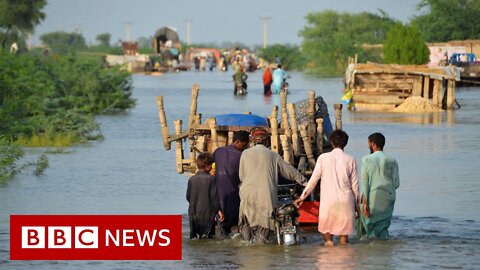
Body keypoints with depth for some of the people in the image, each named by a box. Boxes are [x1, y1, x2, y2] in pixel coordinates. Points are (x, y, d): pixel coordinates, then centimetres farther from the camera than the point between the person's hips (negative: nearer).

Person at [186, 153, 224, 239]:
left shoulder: (191, 179, 1)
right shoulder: (211, 179, -9)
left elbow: (188, 196, 7)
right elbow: (214, 196, -8)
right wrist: (218, 210, 0)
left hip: (194, 212, 3)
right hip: (207, 212, -3)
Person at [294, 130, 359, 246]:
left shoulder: (323, 158, -2)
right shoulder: (350, 160, 1)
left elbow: (314, 179, 0)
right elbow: (354, 184, 5)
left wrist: (303, 196, 10)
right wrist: (356, 203, 17)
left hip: (328, 200, -1)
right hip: (346, 201, 1)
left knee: (326, 229, 11)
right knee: (344, 233, 6)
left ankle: (328, 240, -12)